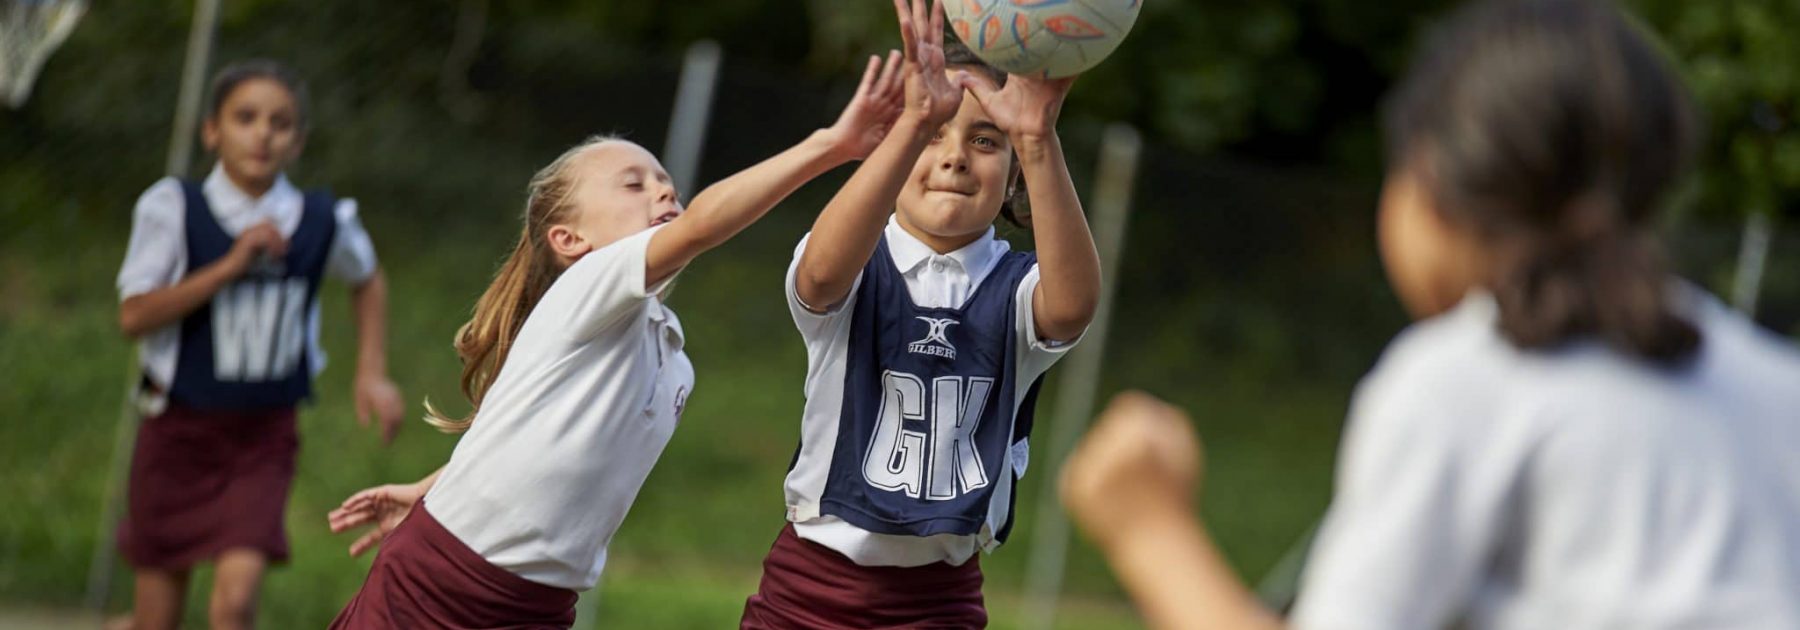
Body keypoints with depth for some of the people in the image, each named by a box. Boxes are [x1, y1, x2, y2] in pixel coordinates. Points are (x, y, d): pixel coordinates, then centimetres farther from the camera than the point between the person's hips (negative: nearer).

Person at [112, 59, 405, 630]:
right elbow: (134, 315, -16)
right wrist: (232, 266, -22)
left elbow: (367, 280, 19)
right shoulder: (173, 209, -9)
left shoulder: (324, 221, -2)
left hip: (264, 436, 1)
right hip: (177, 429, -1)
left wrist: (372, 374, 10)